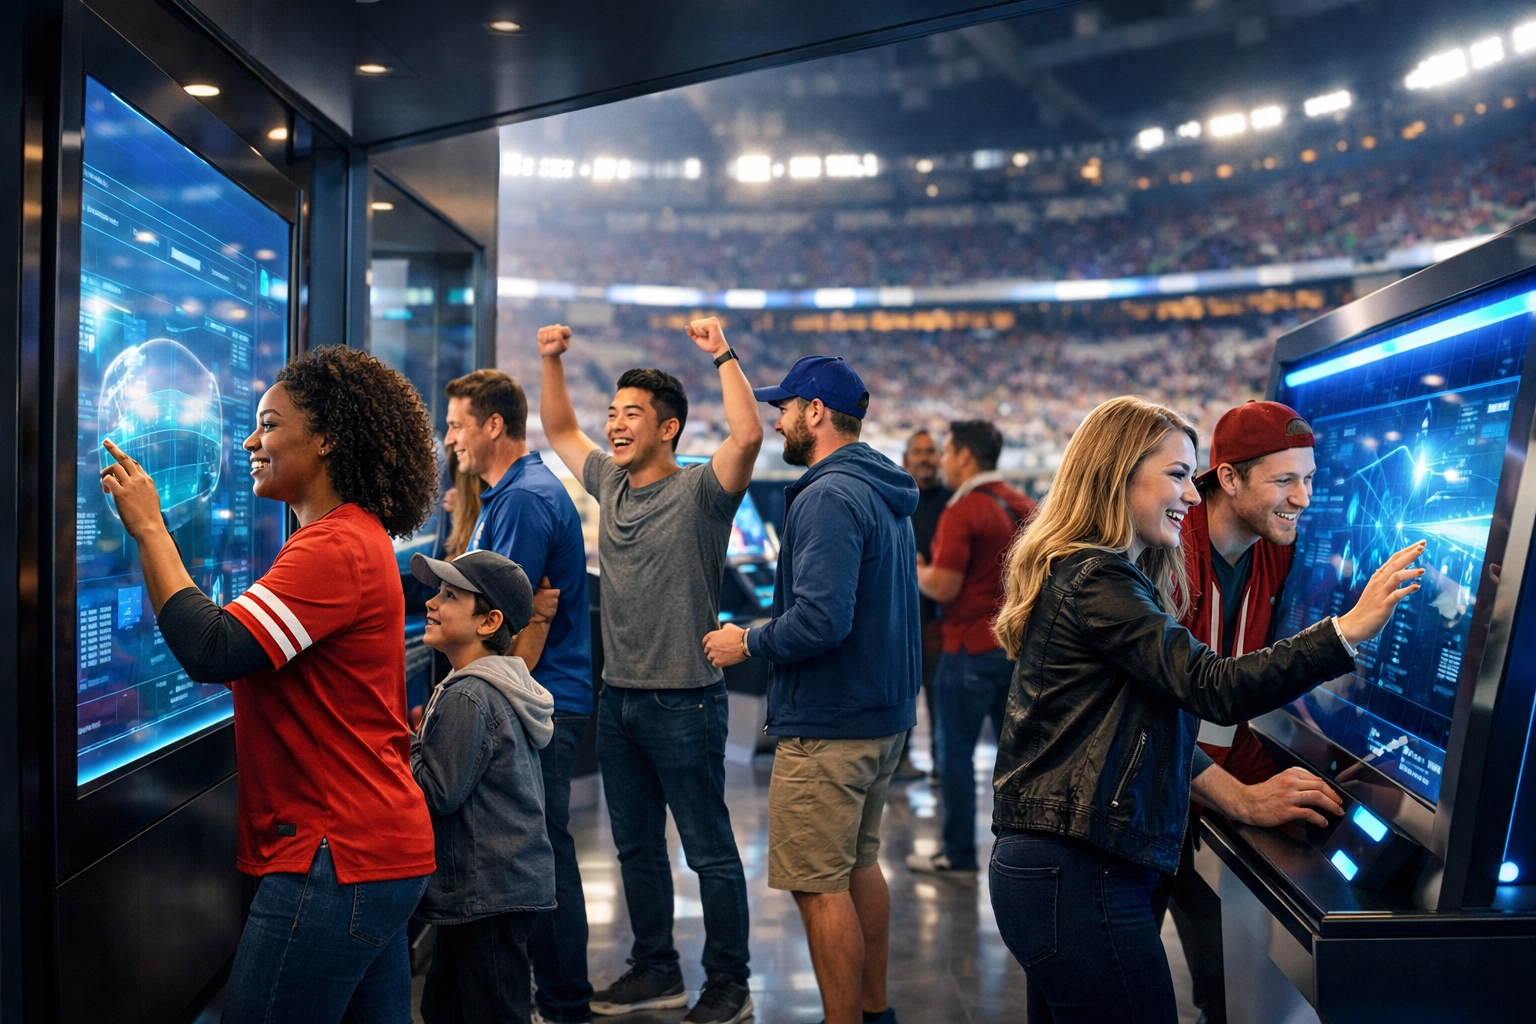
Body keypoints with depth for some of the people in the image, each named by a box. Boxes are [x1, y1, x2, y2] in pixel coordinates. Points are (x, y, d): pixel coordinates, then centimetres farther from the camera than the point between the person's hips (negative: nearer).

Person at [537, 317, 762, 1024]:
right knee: (636, 847, 16)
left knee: (709, 851, 2)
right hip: (618, 697, 7)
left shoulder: (699, 492, -9)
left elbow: (746, 436, -27)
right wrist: (552, 361, 13)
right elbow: (559, 431, 24)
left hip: (683, 701, -7)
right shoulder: (611, 485, 11)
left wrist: (722, 355, -24)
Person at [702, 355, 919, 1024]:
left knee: (819, 885, -2)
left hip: (828, 726, -10)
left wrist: (748, 643, -12)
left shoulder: (830, 497, -19)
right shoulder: (886, 494, 12)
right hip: (884, 714, 11)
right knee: (860, 866, 21)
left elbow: (821, 619, -28)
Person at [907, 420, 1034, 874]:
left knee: (956, 749, 2)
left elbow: (944, 588, -20)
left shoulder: (962, 511, -16)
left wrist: (914, 570, 0)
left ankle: (959, 852, 8)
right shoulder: (1023, 505, 8)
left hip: (972, 649, -7)